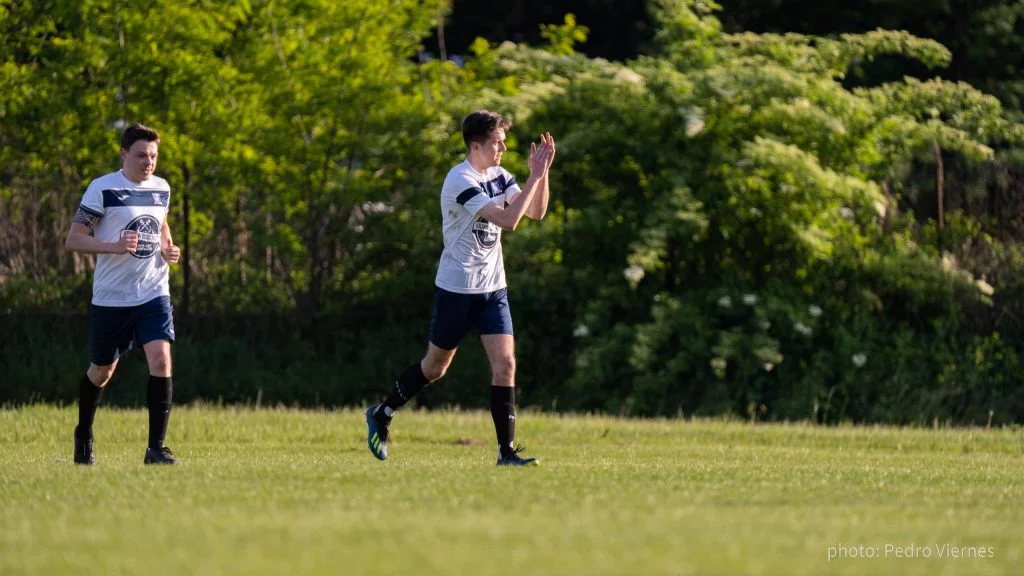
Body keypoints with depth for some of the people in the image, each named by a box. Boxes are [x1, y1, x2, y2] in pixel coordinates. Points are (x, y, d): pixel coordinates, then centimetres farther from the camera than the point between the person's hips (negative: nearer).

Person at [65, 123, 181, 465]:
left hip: (153, 295, 3)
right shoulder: (102, 189, -9)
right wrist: (114, 247, -26)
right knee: (102, 371, 11)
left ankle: (156, 447, -15)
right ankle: (83, 436, 38)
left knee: (161, 359, -18)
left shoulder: (161, 188, 7)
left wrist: (169, 250, 5)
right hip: (111, 297, -3)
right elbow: (73, 240, -11)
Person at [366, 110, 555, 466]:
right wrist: (535, 175, -26)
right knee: (435, 366, 8)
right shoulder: (461, 181, -20)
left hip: (492, 288, 6)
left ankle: (507, 451, -6)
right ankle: (382, 415, 30)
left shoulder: (498, 176, 5)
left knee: (505, 363, -8)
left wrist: (542, 173, -8)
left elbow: (536, 212, 4)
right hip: (457, 288, -6)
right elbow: (508, 220, -28)